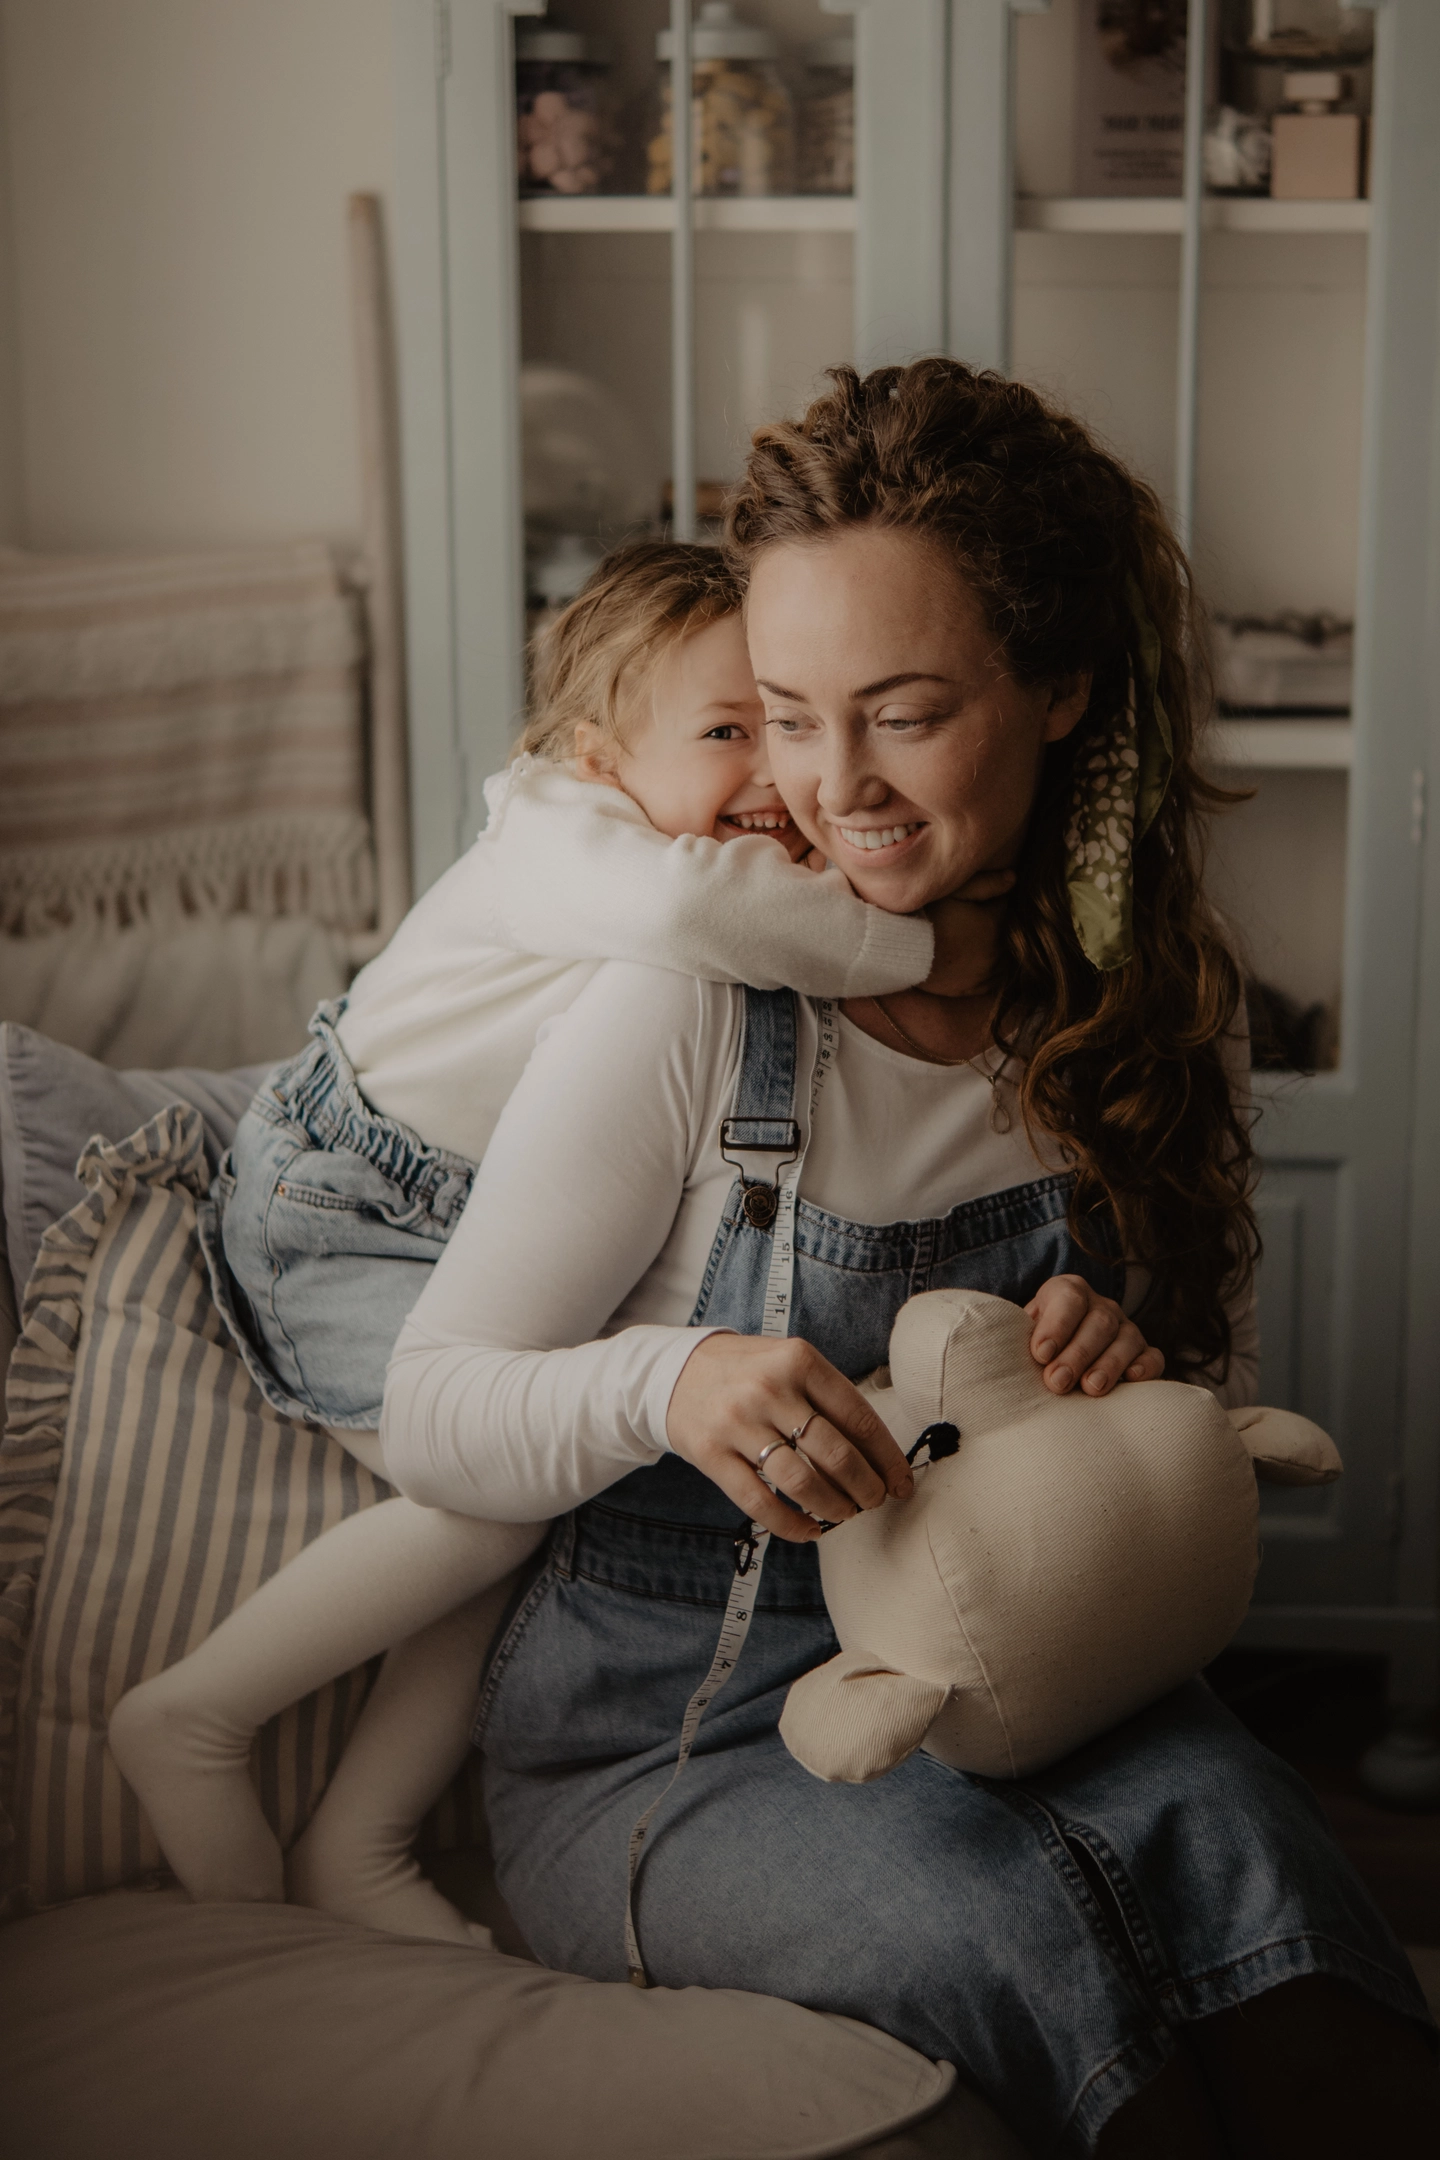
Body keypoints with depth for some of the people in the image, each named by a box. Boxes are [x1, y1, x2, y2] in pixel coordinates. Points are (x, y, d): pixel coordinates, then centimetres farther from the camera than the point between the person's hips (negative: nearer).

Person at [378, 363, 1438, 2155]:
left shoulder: (1135, 1001, 1)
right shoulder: (687, 1014, -12)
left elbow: (1229, 1407, 11)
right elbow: (430, 1416, -10)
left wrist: (1148, 1373, -14)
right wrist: (666, 1382, -31)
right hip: (653, 1728, -3)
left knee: (1224, 1817, -29)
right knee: (991, 1901, -32)